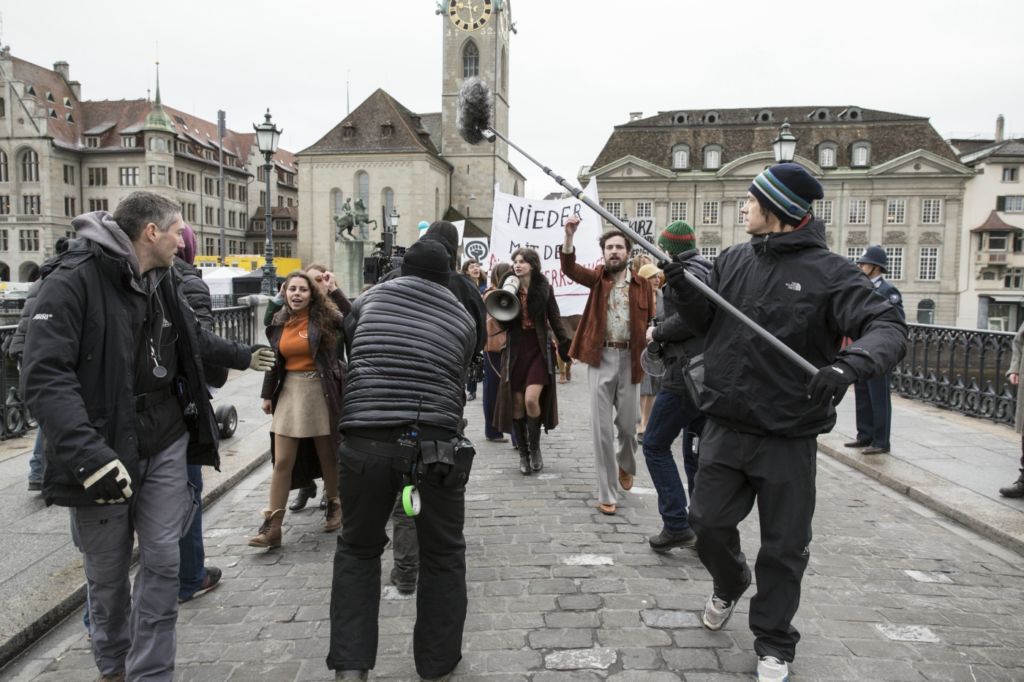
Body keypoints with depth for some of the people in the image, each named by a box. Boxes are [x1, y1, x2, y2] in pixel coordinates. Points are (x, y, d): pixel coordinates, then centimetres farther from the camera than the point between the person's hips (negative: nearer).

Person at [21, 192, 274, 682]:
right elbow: (45, 375, -25)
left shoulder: (164, 282, 7)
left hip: (166, 444, 5)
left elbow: (194, 339, 26)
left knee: (161, 561, 5)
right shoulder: (73, 280, -17)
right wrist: (87, 452, -33)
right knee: (107, 570, 12)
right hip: (104, 452, -5)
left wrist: (242, 356, 38)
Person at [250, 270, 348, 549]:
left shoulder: (323, 317, -6)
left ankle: (333, 505, 34)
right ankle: (272, 526, 5)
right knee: (282, 462, 1)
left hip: (320, 392, -3)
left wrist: (334, 292, -21)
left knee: (327, 456, 11)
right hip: (290, 391, 4)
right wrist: (267, 394, 11)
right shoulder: (280, 322, 7)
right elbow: (274, 360, 13)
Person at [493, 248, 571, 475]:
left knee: (531, 399, -17)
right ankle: (523, 453, 18)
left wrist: (566, 347, -1)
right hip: (515, 351, 2)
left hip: (538, 351, -2)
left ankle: (535, 447, 6)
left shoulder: (544, 288, 0)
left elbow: (555, 320, 3)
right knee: (517, 404, 4)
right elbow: (502, 322, 2)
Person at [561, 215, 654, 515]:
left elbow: (652, 320, 9)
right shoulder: (597, 278, 4)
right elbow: (569, 268, -14)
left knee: (628, 425, 9)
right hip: (601, 359, -1)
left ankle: (625, 465, 43)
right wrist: (569, 236, -30)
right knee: (601, 428, 0)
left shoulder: (642, 284, 5)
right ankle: (606, 494, 11)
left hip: (629, 360, 1)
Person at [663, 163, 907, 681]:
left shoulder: (829, 272, -12)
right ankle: (729, 585, 45)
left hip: (788, 437, -4)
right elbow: (707, 324, 11)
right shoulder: (733, 260, 4)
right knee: (708, 522, 13)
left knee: (783, 548, 9)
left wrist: (849, 363, -39)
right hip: (725, 426, 4)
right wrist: (684, 289, -8)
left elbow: (889, 327, -18)